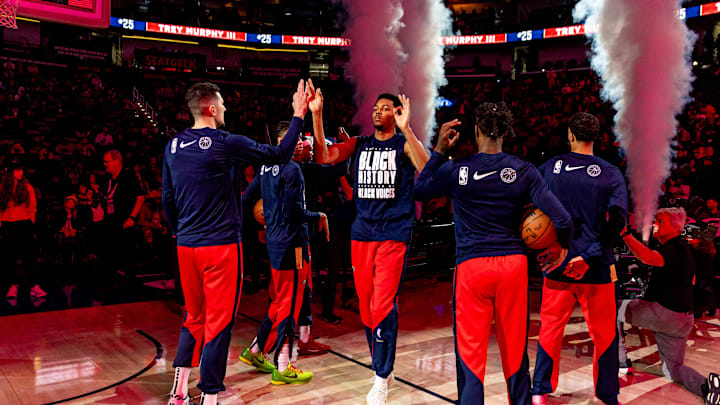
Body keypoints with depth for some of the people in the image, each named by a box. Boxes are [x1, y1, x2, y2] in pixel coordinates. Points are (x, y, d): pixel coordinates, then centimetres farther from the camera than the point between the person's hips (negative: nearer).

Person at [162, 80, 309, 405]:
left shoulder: (173, 146, 6)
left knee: (194, 316, 19)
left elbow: (167, 199, 13)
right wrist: (298, 116, 2)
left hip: (186, 246, 6)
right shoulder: (226, 144, -12)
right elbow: (279, 155, -6)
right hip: (221, 245, -6)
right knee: (219, 321, 4)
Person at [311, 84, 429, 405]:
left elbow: (427, 169, -20)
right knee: (366, 306, 10)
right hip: (362, 233, 5)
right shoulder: (359, 144, 12)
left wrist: (405, 128, -28)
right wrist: (316, 115, -10)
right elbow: (324, 156, -2)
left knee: (383, 306, -10)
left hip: (394, 234, -5)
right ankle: (383, 369, 28)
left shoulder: (404, 144, 0)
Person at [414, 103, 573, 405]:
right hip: (513, 265, 3)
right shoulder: (524, 171, -2)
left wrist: (439, 150, 13)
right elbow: (562, 220, -7)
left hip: (472, 266, -2)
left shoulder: (455, 170, -7)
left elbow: (419, 191, 11)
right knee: (514, 348, 18)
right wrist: (561, 247, 13)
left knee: (470, 351, 7)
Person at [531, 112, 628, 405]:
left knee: (550, 328, 15)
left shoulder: (550, 167, 0)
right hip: (596, 269, -1)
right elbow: (618, 217, -15)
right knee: (604, 334, 14)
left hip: (557, 263, 1)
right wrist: (590, 254, -15)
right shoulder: (610, 173, -4)